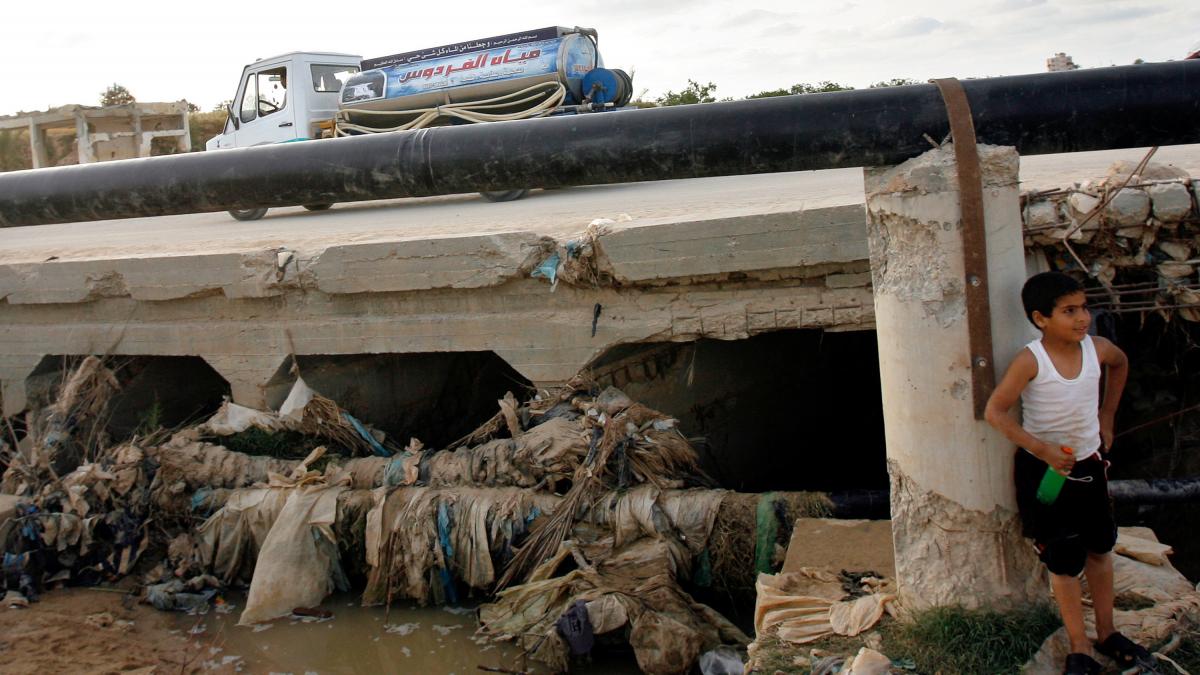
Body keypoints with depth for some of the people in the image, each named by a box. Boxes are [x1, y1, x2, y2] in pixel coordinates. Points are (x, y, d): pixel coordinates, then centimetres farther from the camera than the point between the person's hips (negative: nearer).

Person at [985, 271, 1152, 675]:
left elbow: (1120, 363, 17)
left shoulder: (1097, 348, -8)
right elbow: (995, 411, -23)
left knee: (1100, 550, 16)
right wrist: (1042, 449, -27)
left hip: (1089, 463, 5)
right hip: (1044, 470, -5)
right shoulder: (1030, 361, -23)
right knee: (1064, 562, 5)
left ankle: (1108, 634, 33)